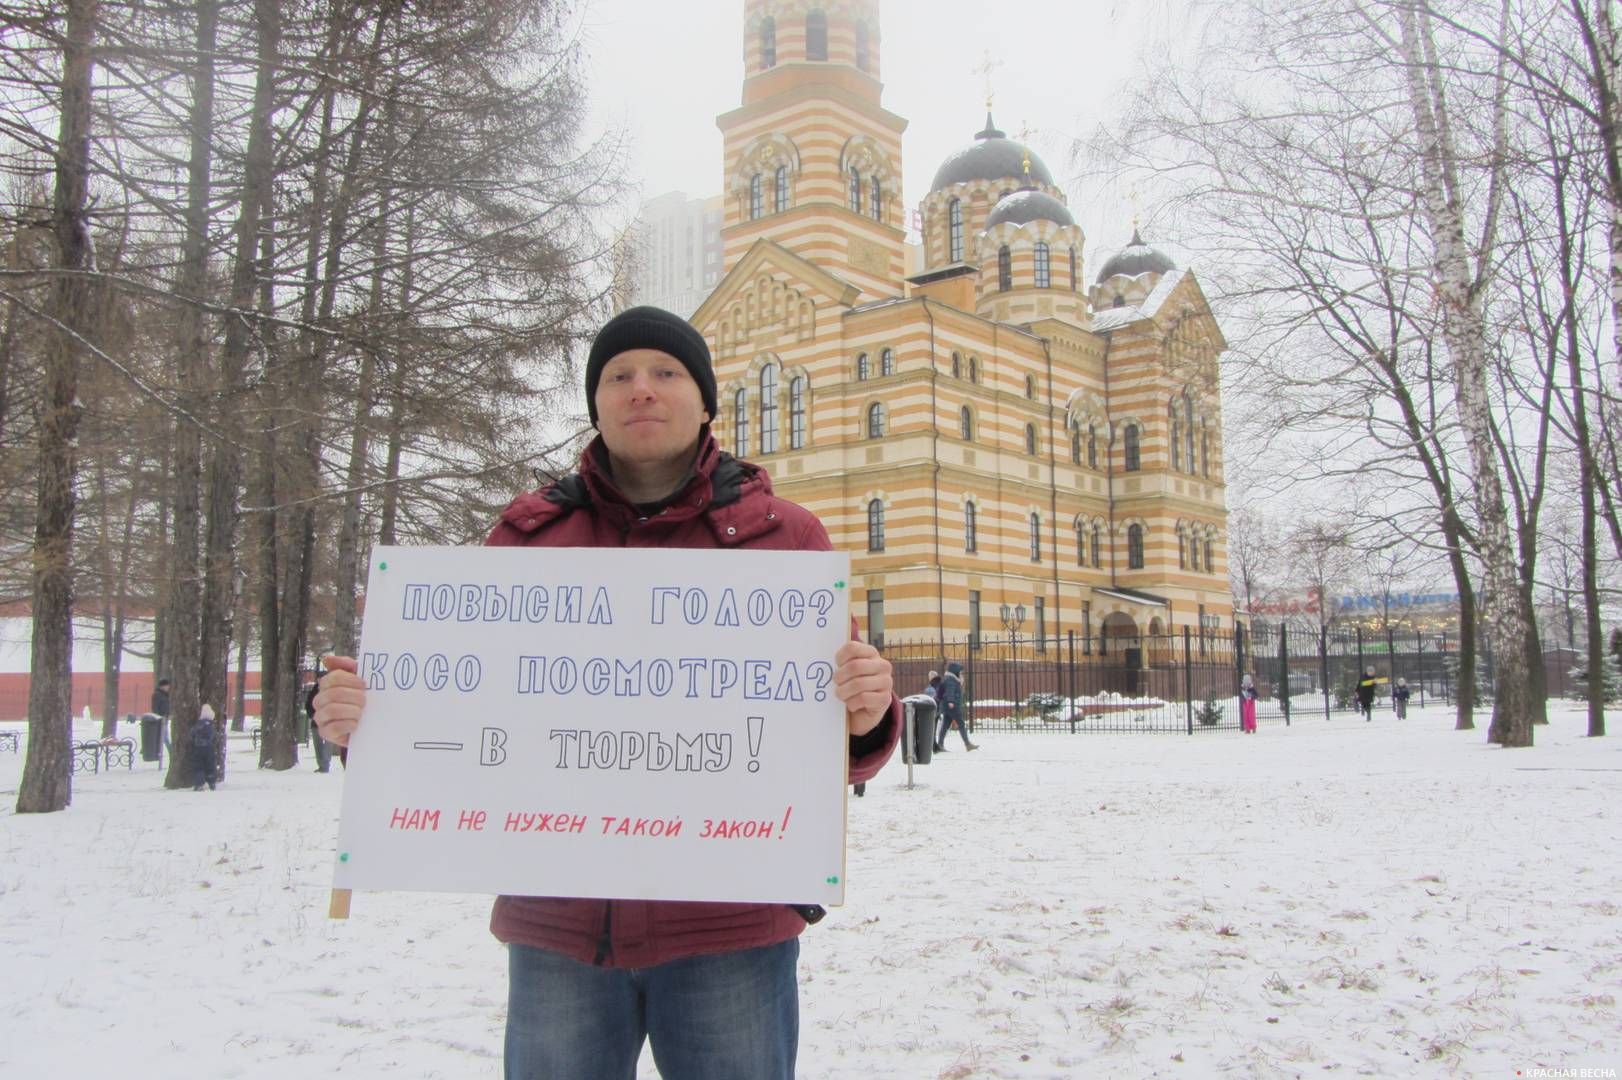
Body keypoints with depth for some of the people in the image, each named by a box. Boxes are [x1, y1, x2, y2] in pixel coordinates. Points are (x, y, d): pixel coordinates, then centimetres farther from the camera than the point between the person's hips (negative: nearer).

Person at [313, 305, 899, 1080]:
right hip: (557, 929, 2)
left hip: (727, 928, -1)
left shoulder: (782, 534, 2)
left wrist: (864, 715, -21)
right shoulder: (527, 534, 6)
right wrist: (365, 718, -9)